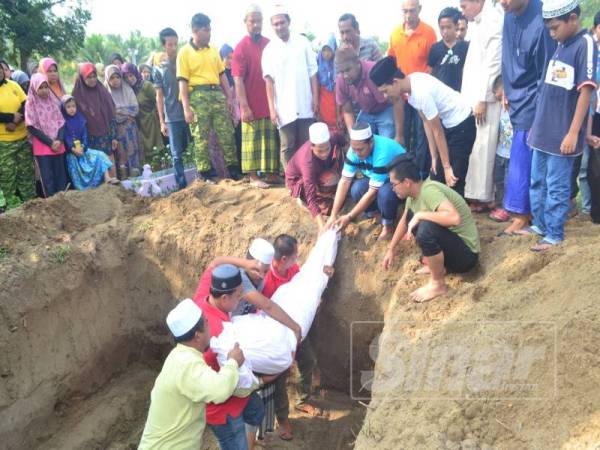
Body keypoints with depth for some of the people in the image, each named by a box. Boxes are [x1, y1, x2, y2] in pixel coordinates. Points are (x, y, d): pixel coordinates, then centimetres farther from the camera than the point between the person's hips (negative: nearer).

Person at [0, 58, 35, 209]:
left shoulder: (13, 85, 5)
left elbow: (26, 106, 0)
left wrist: (16, 122, -14)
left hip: (23, 138, 4)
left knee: (27, 173, 12)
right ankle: (13, 207, 14)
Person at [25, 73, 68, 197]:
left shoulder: (52, 102, 9)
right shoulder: (30, 104, -3)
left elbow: (61, 122, 7)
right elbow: (32, 127, -7)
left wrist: (59, 140, -10)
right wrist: (50, 142, -12)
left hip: (58, 145, 4)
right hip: (42, 147, -4)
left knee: (61, 176, 6)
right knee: (47, 178, -2)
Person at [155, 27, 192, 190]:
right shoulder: (159, 69, 7)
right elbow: (159, 96, 7)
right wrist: (162, 122, 2)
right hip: (172, 118, 0)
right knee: (177, 155, 0)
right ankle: (182, 186, 4)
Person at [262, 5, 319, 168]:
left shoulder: (303, 42, 5)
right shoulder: (269, 49, 3)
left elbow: (312, 73, 6)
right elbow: (269, 80, -1)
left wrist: (315, 99, 0)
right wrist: (272, 108, -7)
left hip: (305, 105, 1)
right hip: (284, 108, -1)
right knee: (288, 147, 3)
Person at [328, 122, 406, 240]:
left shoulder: (383, 152, -37)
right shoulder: (356, 148, -19)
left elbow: (373, 192, -33)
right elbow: (345, 181, -17)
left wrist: (349, 217, -30)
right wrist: (333, 215, -23)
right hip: (378, 179, 6)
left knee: (384, 192, -37)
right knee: (356, 188, -24)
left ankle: (388, 224, -8)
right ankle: (374, 211, 5)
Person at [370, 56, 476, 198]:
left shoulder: (421, 92, -31)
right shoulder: (410, 84, -5)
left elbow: (438, 131, -22)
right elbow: (427, 122, 3)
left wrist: (447, 167, -14)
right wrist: (434, 156, 5)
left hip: (462, 125, -9)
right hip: (448, 123, 9)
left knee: (453, 181, -8)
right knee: (437, 177, 10)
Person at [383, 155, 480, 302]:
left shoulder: (429, 190, -26)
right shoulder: (414, 192, 1)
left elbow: (454, 218, -43)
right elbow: (405, 220, 19)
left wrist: (420, 215, -30)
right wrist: (391, 249, 23)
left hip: (465, 253, -9)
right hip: (450, 242, 9)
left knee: (426, 228, -33)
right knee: (411, 215, 11)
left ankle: (437, 284, -11)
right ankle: (437, 265, 12)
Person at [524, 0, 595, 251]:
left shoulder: (585, 44, -10)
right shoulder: (561, 45, 13)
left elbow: (586, 91, -15)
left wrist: (573, 133, -18)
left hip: (561, 134, -8)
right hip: (543, 131, 8)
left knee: (556, 188, 0)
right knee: (537, 182, 15)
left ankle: (555, 235, 10)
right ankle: (540, 225, 28)